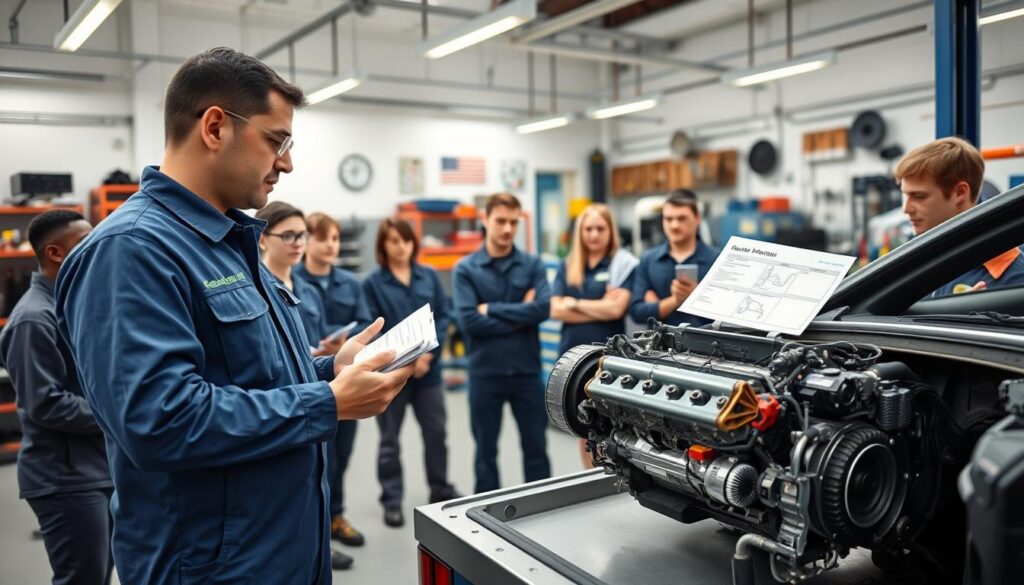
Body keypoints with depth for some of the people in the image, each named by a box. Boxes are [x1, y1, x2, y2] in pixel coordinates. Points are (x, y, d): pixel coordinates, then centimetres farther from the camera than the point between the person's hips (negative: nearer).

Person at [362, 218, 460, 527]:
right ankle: (392, 501, 20)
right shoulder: (372, 282, -4)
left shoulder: (429, 276, 5)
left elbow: (443, 317, 2)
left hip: (428, 369, 3)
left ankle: (441, 491, 29)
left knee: (436, 432, 11)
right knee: (390, 439, 8)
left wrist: (428, 354, -11)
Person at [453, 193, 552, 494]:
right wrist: (520, 316, -12)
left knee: (535, 446, 12)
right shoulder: (466, 269, -3)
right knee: (486, 450, 12)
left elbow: (543, 308, -13)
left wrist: (493, 310, -14)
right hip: (485, 371, -1)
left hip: (527, 370, 2)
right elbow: (468, 321, -15)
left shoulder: (532, 264, 2)